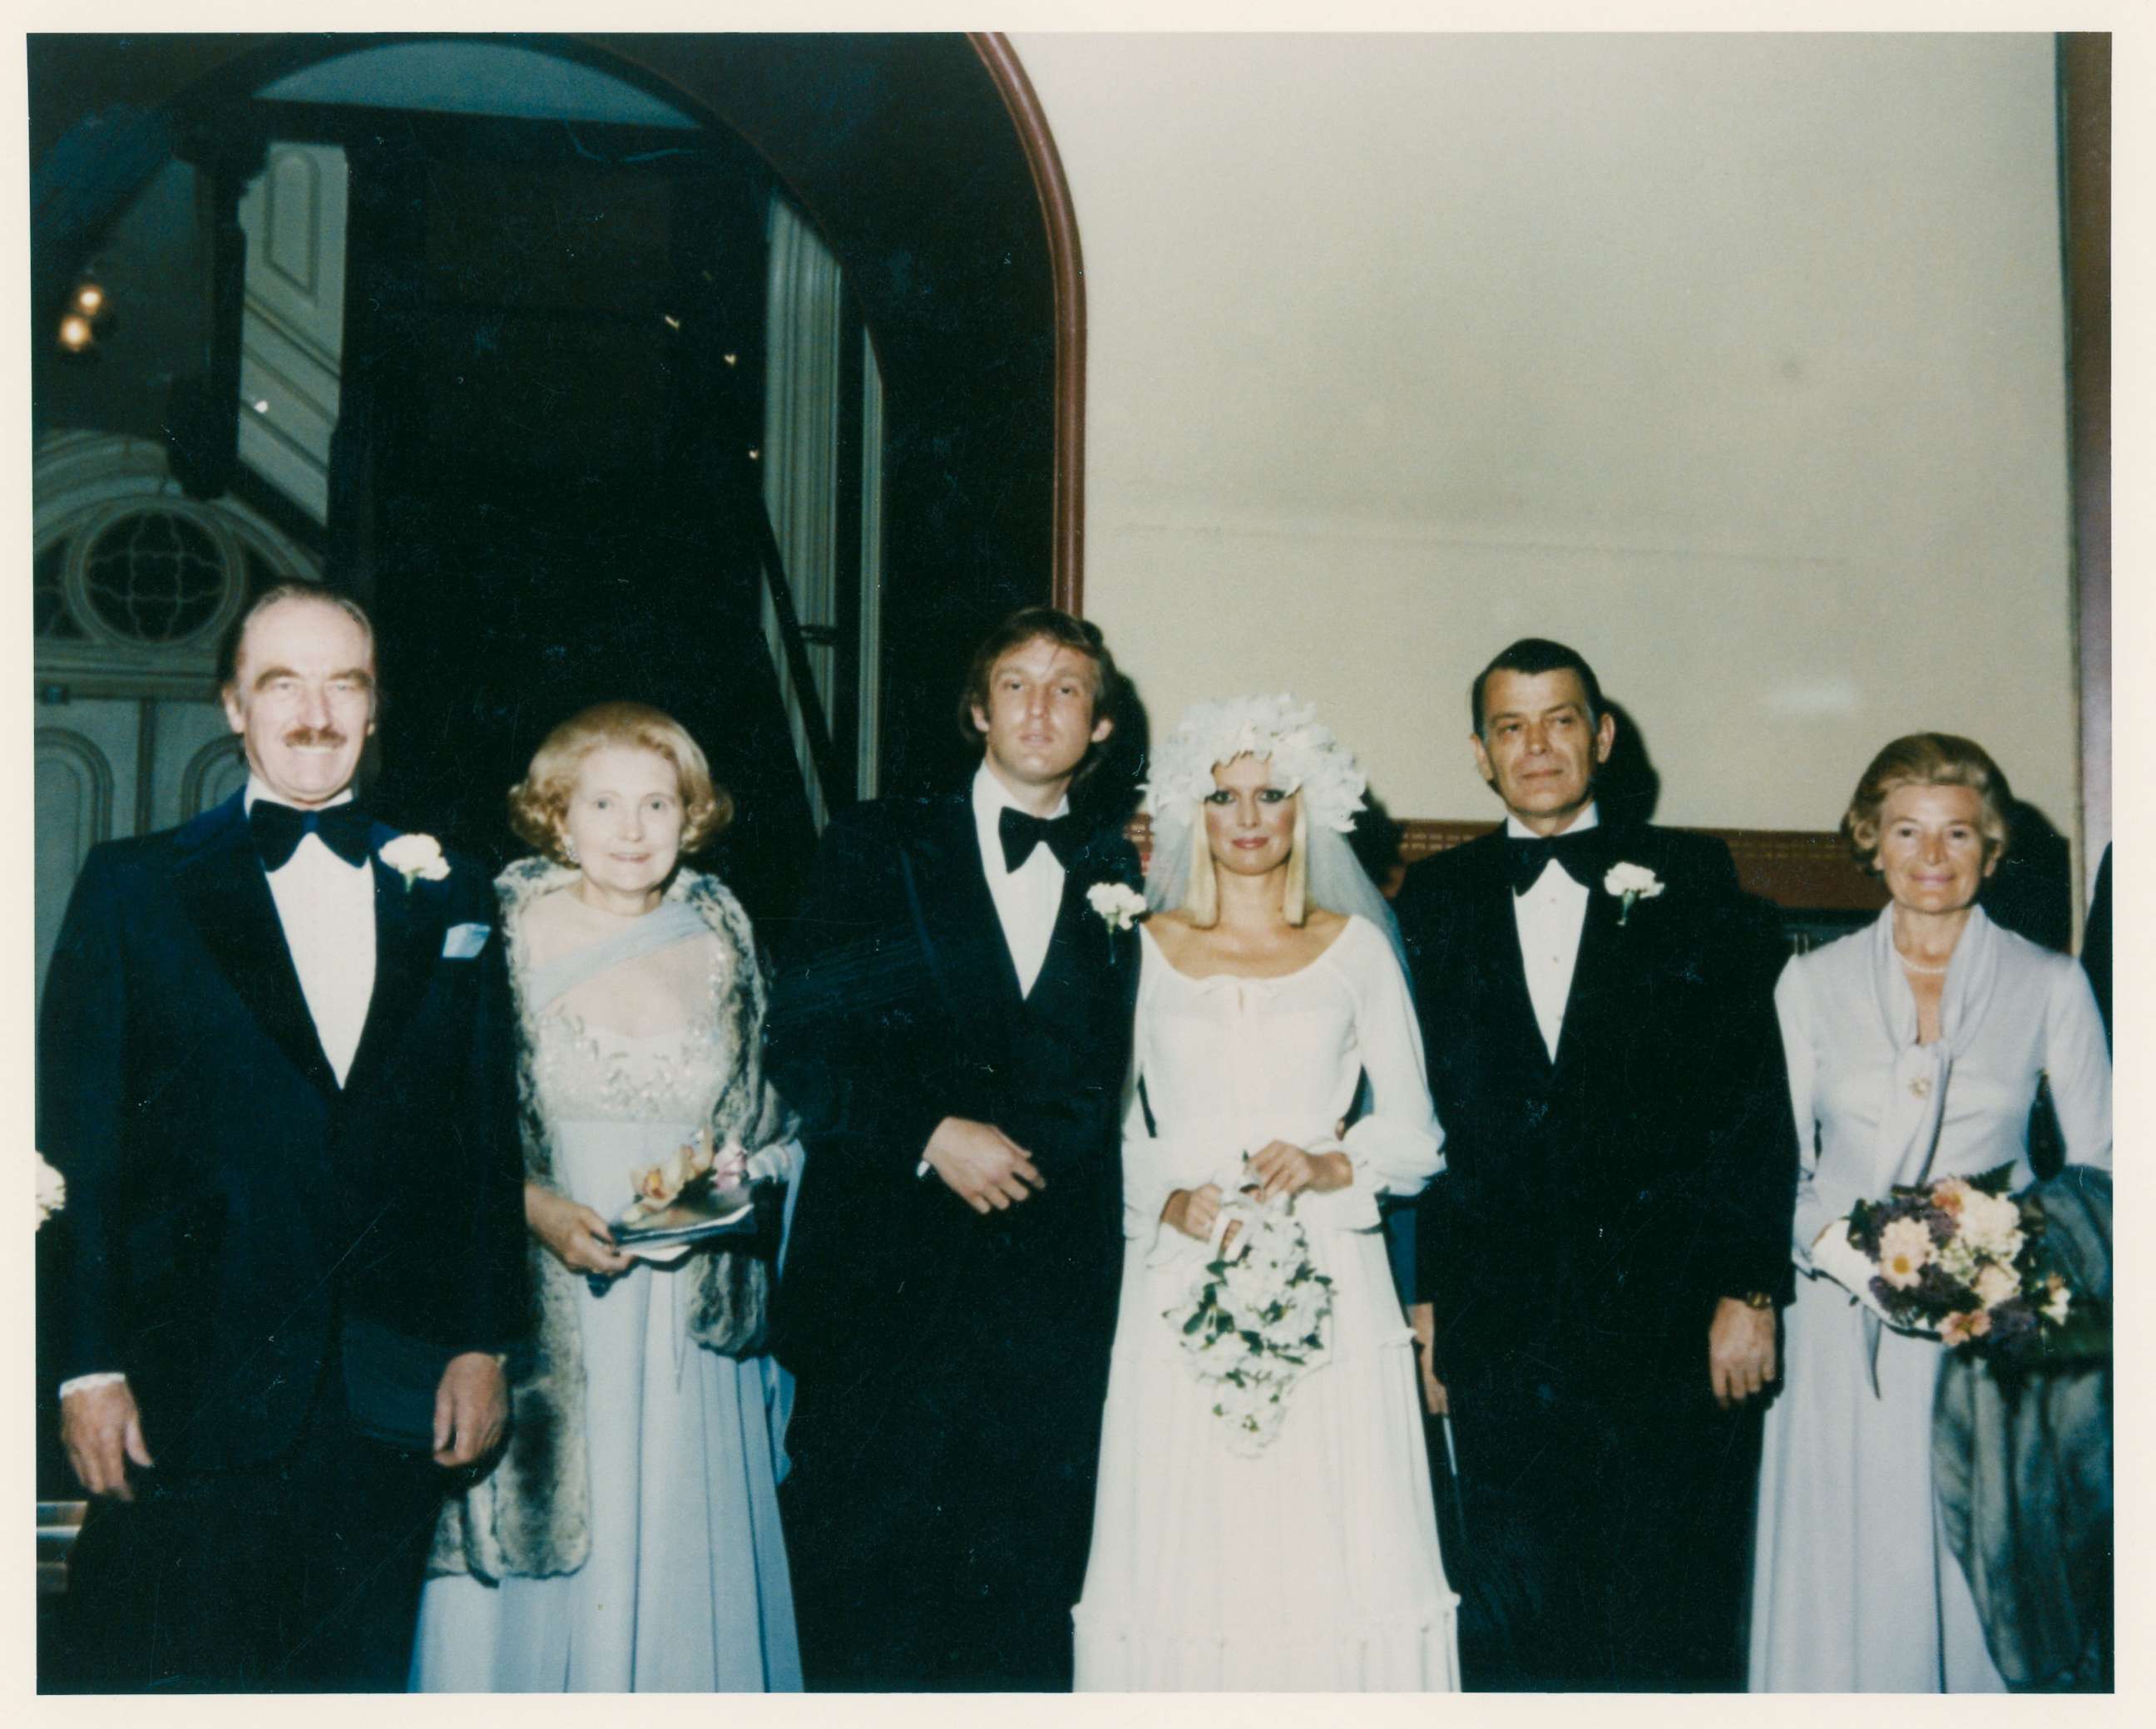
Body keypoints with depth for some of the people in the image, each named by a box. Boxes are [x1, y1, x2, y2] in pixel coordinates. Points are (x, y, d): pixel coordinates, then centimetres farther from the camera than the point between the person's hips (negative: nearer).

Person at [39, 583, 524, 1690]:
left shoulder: (448, 901, 9)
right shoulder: (134, 889, 2)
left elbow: (486, 1143, 9)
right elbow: (74, 1142, -2)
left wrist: (482, 1346, 3)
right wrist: (88, 1367, -7)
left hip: (392, 1407, 3)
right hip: (189, 1403, -2)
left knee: (361, 1681, 11)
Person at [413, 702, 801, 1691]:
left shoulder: (721, 939, 6)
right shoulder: (505, 932, -3)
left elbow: (759, 1124, 13)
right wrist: (537, 1208, -17)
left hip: (686, 1328, 2)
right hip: (541, 1314, -2)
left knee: (680, 1563, 6)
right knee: (540, 1562, 3)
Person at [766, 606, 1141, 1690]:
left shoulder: (1114, 876, 12)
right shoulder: (879, 848, 6)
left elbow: (1104, 1075, 11)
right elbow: (801, 1043, -2)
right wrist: (930, 1136, -12)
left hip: (1051, 1285, 2)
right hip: (887, 1273, -1)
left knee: (1025, 1592, 5)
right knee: (864, 1572, 3)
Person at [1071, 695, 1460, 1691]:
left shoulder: (1355, 948, 9)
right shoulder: (1145, 949, 9)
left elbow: (1412, 1132, 8)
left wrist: (1331, 1166, -10)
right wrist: (1168, 1200, -10)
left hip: (1327, 1284, 0)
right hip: (1183, 1287, 0)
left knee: (1334, 1557, -2)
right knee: (1184, 1561, -2)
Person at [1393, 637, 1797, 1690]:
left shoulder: (1690, 881, 4)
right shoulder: (1436, 900, 10)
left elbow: (1756, 1097, 1)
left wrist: (1749, 1289, -5)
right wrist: (1422, 1300, 5)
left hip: (1669, 1324, -1)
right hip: (1500, 1322, 2)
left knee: (1676, 1623, 3)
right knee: (1511, 1627, 7)